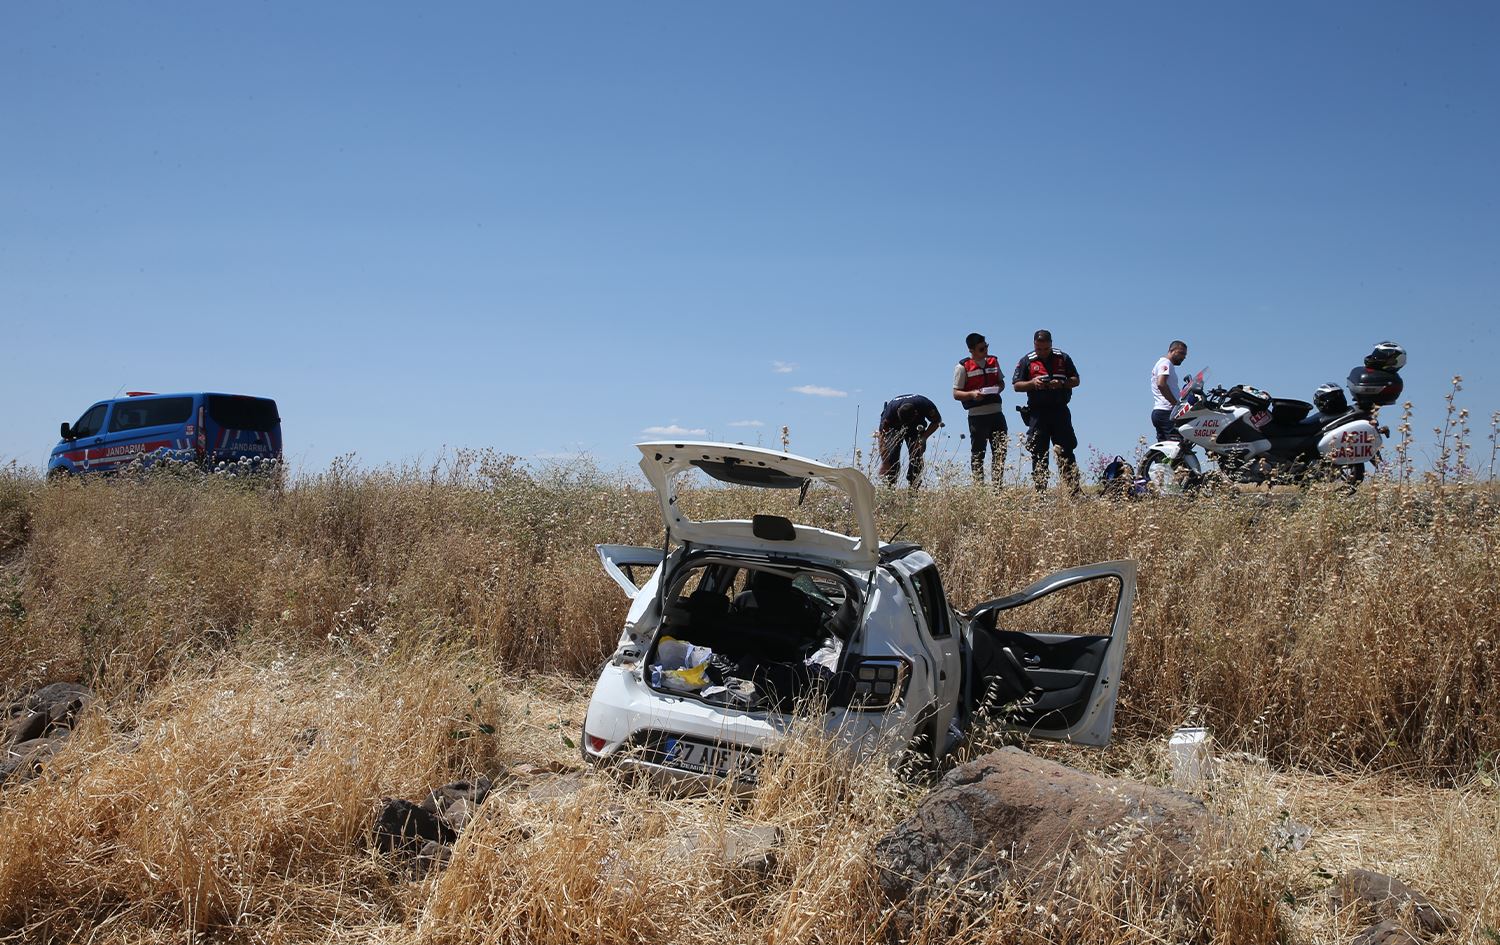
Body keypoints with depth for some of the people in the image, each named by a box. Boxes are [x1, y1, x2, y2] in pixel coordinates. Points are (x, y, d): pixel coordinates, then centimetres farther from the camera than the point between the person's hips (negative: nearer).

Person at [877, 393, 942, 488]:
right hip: (894, 427, -1)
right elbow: (882, 435, -34)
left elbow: (937, 421, -13)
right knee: (892, 454, -20)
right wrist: (884, 464, -39)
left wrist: (924, 437, -27)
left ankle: (913, 487, -8)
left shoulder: (925, 405, -35)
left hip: (916, 426, 1)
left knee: (916, 455, -15)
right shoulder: (890, 410, -38)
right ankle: (889, 487, -13)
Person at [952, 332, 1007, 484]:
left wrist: (998, 388, 0)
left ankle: (997, 485, 7)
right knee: (977, 453, 2)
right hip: (977, 415, -5)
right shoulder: (963, 367, -4)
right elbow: (956, 394, -3)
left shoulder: (994, 361, 11)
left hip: (996, 413, 5)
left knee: (1000, 451, 2)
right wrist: (972, 394, -21)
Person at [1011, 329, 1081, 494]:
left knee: (1066, 451, -1)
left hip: (1060, 410, 1)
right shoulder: (1026, 361, 5)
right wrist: (1032, 383, -14)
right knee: (1038, 454, 0)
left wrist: (1061, 384, -10)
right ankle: (1040, 492, 5)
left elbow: (1075, 380, 10)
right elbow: (1016, 385, 4)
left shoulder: (1063, 358, 9)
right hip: (1037, 412, -1)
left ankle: (1075, 490, -2)